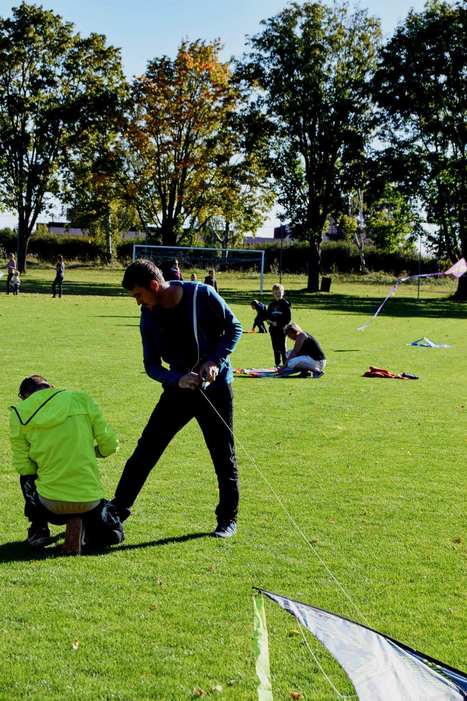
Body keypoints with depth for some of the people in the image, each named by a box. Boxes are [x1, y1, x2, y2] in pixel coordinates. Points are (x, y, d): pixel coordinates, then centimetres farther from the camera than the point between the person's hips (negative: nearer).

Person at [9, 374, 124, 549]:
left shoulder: (19, 413, 1)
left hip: (50, 503, -1)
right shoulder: (81, 399, 2)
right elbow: (109, 445, 2)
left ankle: (38, 528, 19)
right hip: (89, 500, 1)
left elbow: (23, 466, 2)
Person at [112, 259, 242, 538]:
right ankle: (118, 509, 12)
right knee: (145, 450, 1)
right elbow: (152, 365, -1)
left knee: (224, 456, 4)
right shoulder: (149, 316, -5)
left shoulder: (202, 295, -16)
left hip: (215, 386, -3)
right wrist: (177, 379, -21)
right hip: (179, 388, 3)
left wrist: (215, 361, -18)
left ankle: (228, 519, 20)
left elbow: (234, 328, -5)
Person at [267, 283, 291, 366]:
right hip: (273, 329, 5)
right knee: (275, 347, 9)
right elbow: (268, 316, 14)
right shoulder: (271, 305, 11)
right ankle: (277, 363, 16)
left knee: (282, 347, -4)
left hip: (282, 328, -5)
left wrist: (278, 323, -14)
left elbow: (288, 318, -9)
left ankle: (285, 363, 2)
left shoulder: (285, 304, -5)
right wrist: (270, 321, -8)